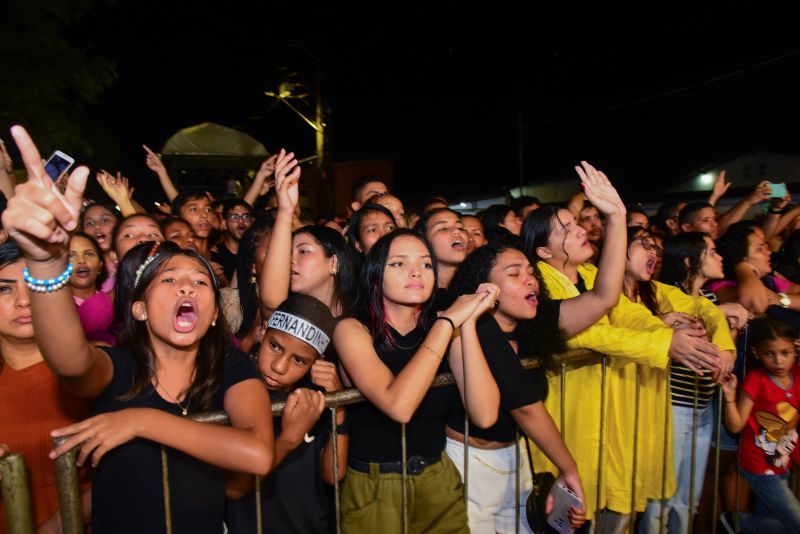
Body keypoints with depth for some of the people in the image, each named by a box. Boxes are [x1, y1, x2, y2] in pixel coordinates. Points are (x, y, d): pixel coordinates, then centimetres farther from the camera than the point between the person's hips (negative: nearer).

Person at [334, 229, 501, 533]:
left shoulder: (447, 330, -3)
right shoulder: (352, 329, -14)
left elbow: (484, 415, -17)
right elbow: (398, 406, -30)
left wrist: (468, 323, -22)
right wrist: (448, 321, -26)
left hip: (440, 481, 4)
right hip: (372, 488, -3)